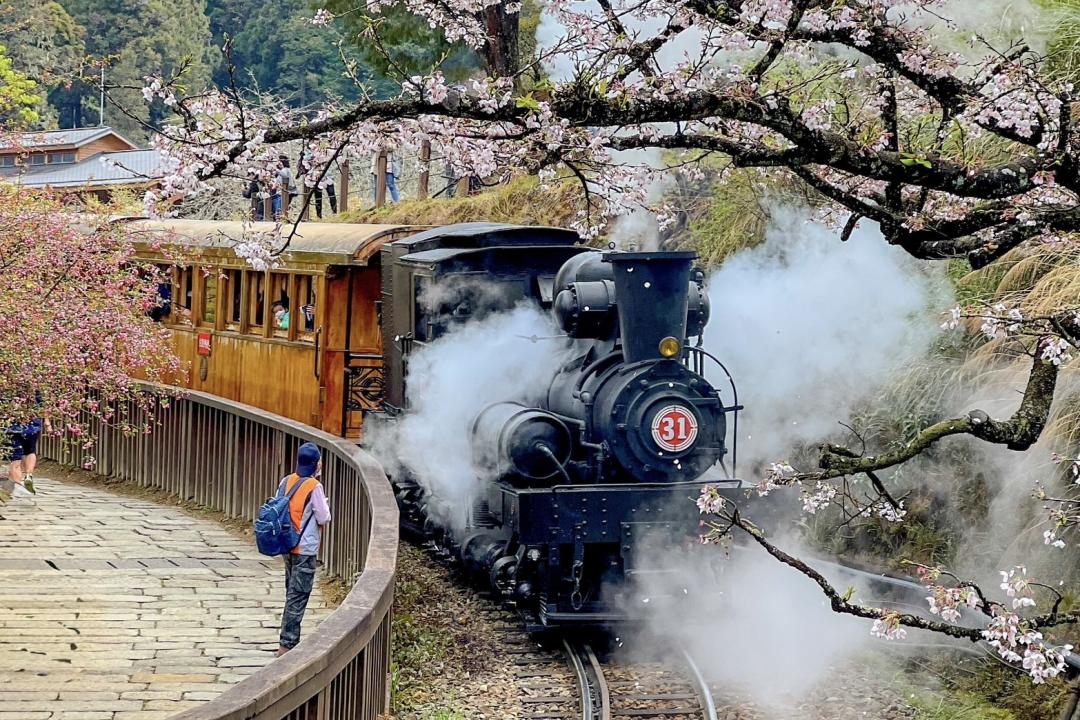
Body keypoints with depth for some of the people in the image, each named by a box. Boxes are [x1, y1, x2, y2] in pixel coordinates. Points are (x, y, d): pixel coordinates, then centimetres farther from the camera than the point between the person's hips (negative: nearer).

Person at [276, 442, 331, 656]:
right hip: (305, 549, -7)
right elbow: (324, 518, -11)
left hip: (288, 547, 7)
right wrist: (325, 503, 7)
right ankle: (286, 644, -4)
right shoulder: (314, 487, -17)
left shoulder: (286, 481, 2)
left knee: (292, 594, 18)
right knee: (298, 597, -3)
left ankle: (290, 641, 25)